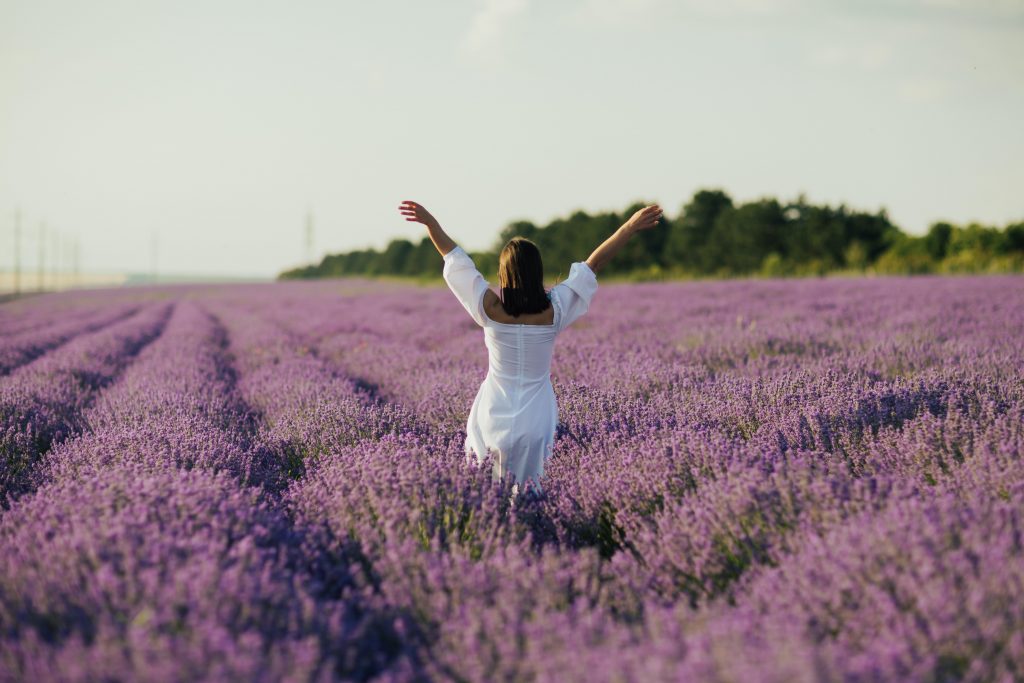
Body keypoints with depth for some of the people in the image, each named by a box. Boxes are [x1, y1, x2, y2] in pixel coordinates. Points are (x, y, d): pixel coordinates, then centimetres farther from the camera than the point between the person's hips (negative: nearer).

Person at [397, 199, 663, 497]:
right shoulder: (553, 311, -12)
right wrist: (630, 227, 1)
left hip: (493, 420, 0)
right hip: (536, 422, 0)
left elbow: (455, 257, -3)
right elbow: (593, 263, -5)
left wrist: (430, 222, 7)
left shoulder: (490, 309, -13)